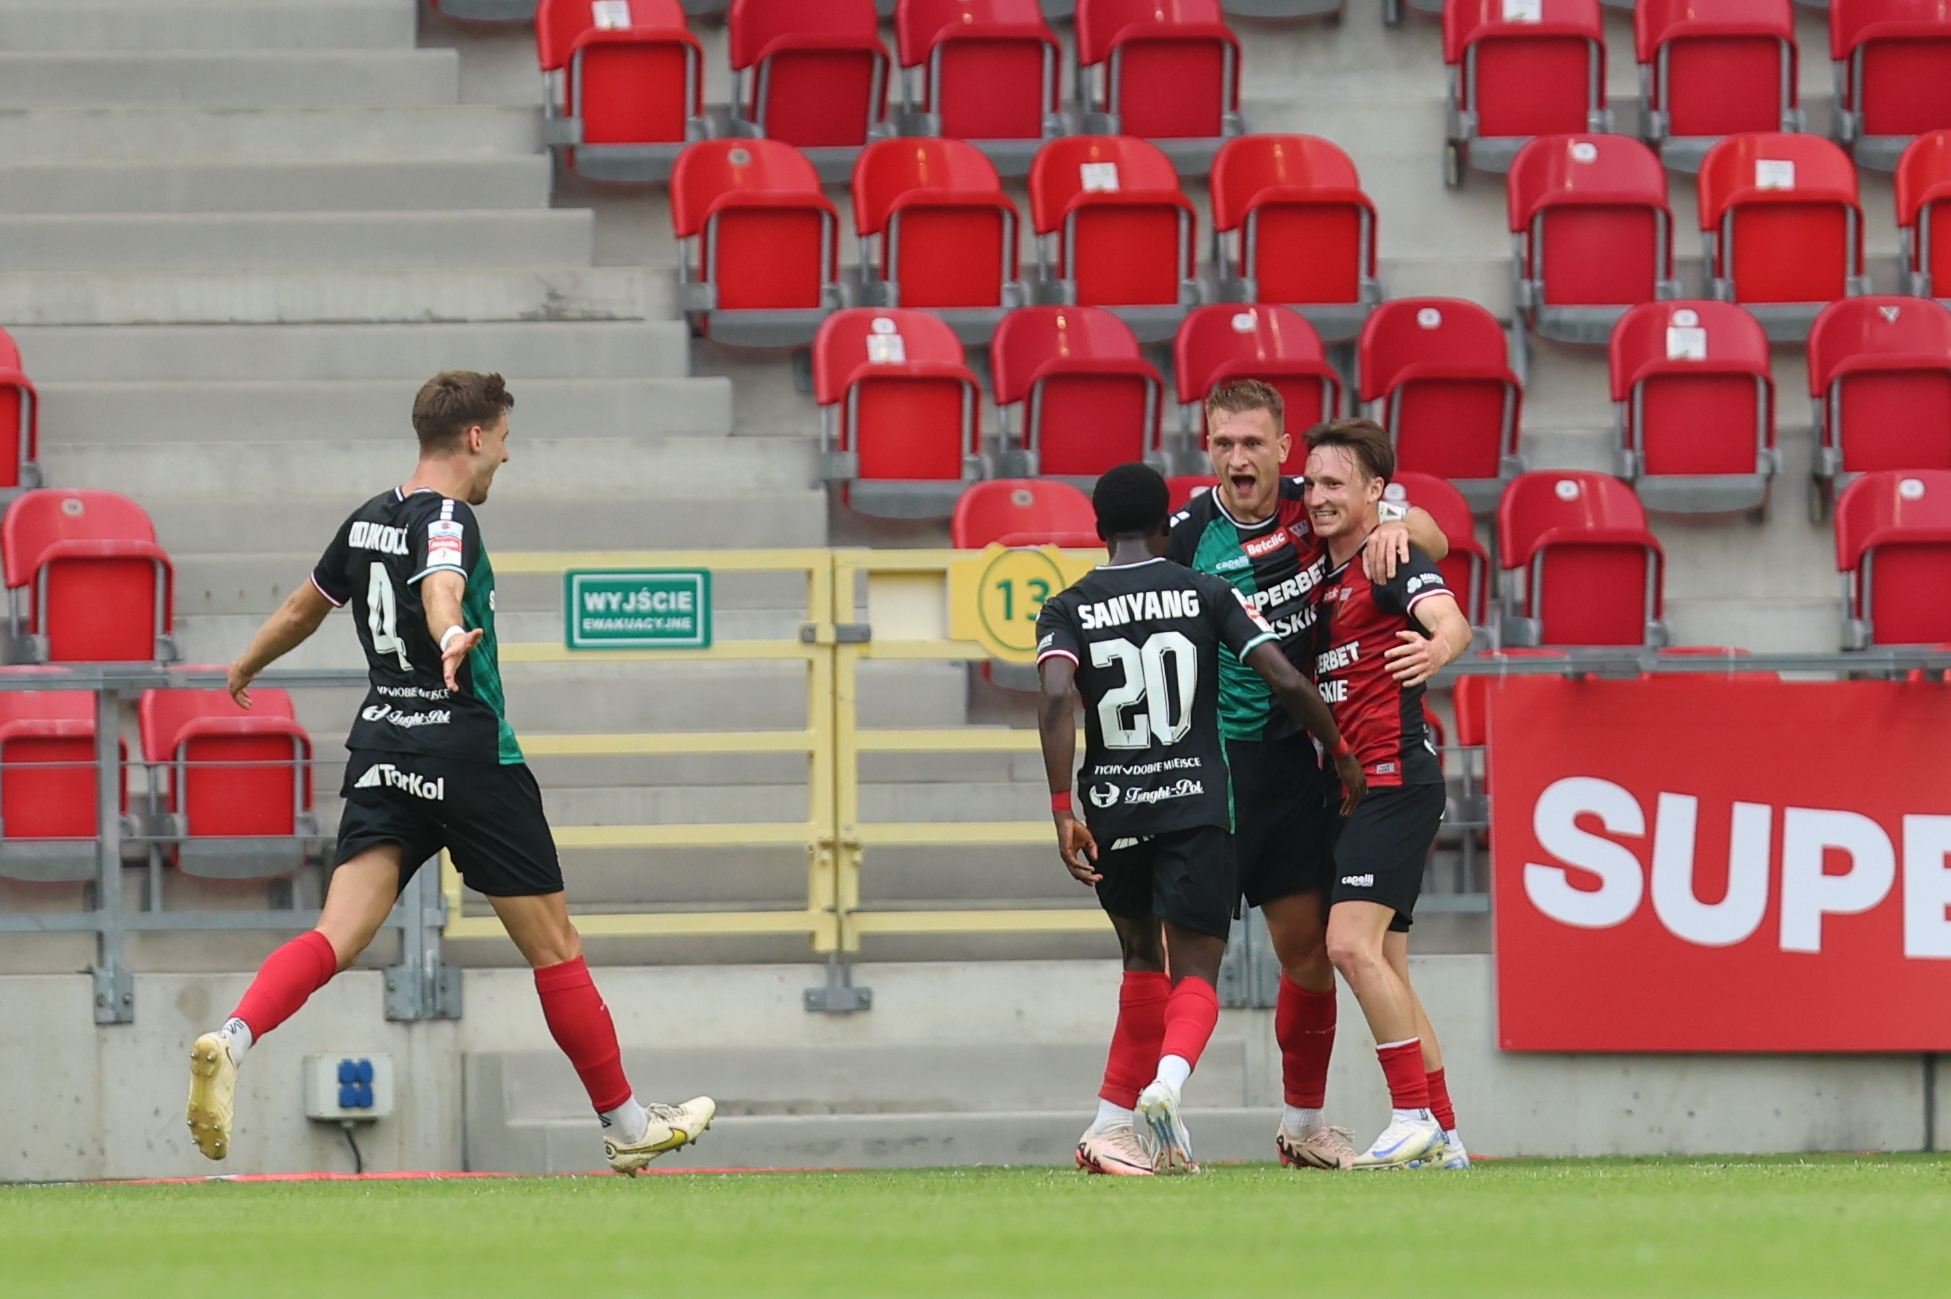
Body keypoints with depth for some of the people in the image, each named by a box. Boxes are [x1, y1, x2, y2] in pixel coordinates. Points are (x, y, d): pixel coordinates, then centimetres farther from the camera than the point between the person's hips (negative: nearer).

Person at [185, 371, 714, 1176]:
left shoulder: (367, 522, 12)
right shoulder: (447, 520, -12)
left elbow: (302, 610, 27)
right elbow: (441, 587, -35)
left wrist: (245, 671, 45)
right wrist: (451, 637, -56)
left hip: (381, 748, 7)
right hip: (467, 753, -7)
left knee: (338, 936, -6)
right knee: (553, 945, 6)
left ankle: (232, 1041, -34)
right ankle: (626, 1125, 15)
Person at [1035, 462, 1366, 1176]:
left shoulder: (1068, 610, 4)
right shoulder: (1206, 594, 3)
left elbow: (1056, 697, -14)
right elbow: (1285, 681, -4)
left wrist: (1063, 812, -15)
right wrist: (1340, 751, 12)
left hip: (1111, 807, 2)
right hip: (1197, 803, -2)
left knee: (1143, 960, 22)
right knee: (1194, 973, -2)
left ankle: (1115, 1126, 21)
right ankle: (1166, 1084, -33)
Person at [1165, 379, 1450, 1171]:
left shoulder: (1315, 509, 1)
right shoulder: (1188, 536, -10)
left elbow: (1435, 541, 10)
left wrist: (1399, 526, -11)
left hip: (1294, 763, 5)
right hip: (1212, 758, -5)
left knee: (1308, 947, 11)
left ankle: (1303, 1125, 26)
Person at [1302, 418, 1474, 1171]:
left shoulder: (1391, 559, -9)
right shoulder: (1326, 573, 17)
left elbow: (1450, 619, -30)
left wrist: (1439, 647, -52)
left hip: (1394, 780, -10)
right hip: (1354, 787, 10)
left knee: (1353, 943, -19)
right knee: (1382, 966, 9)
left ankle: (1414, 1115, -17)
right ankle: (1442, 1136, 13)